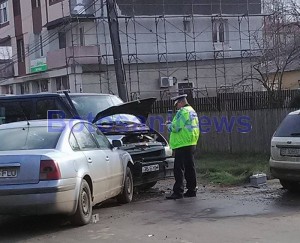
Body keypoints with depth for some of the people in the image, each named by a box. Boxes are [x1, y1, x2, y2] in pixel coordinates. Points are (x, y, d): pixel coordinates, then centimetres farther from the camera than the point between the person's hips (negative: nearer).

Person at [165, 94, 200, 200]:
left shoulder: (182, 112, -12)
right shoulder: (192, 111, 20)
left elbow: (175, 127, -17)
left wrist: (169, 125, 3)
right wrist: (172, 124, 17)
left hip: (183, 144, -10)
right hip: (191, 144, 10)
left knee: (179, 169, -8)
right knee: (190, 168, 13)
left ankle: (178, 192, -9)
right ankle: (192, 190, 17)